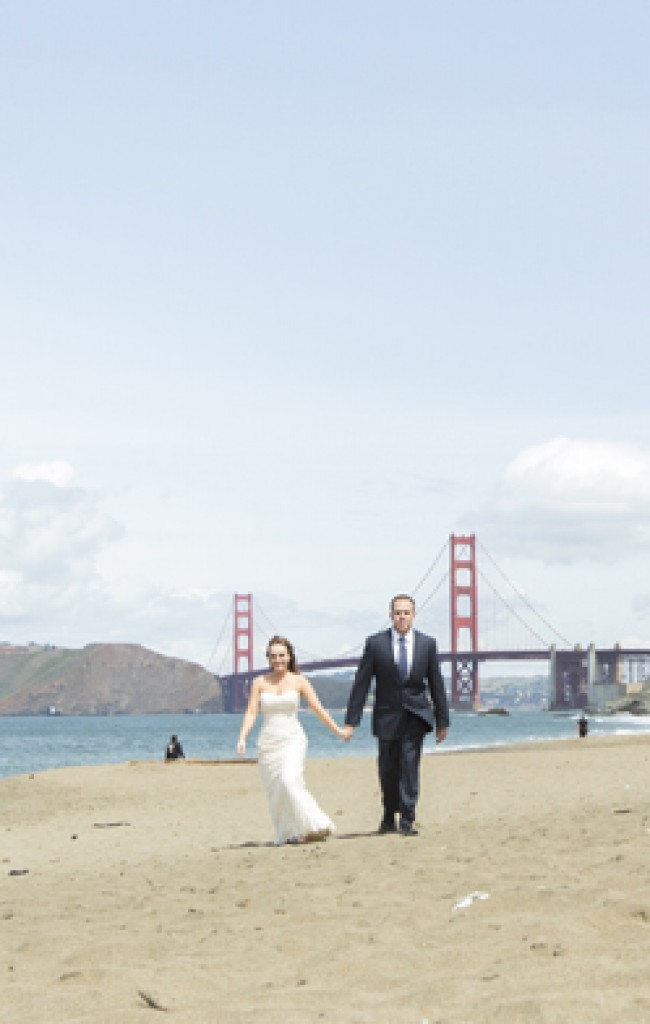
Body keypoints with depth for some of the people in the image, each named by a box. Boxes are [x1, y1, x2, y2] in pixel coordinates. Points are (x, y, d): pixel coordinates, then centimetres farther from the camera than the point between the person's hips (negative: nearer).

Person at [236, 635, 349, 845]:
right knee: (275, 789, 0)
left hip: (292, 739, -3)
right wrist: (242, 738, -13)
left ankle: (315, 826, -16)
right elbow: (251, 712, 0)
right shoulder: (260, 683, 6)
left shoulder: (298, 681, 4)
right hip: (268, 742, 3)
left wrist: (337, 731, 5)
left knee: (290, 781, -22)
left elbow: (318, 709, 6)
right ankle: (288, 833, 9)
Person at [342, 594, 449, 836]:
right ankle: (389, 817, 28)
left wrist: (442, 721, 7)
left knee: (410, 765, -12)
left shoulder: (427, 644, 3)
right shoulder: (376, 643, -2)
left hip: (415, 716, 0)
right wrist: (351, 721, -6)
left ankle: (407, 821, -8)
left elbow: (436, 683, 8)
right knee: (388, 771, 7)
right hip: (387, 716, 0)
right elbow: (361, 683, -2)